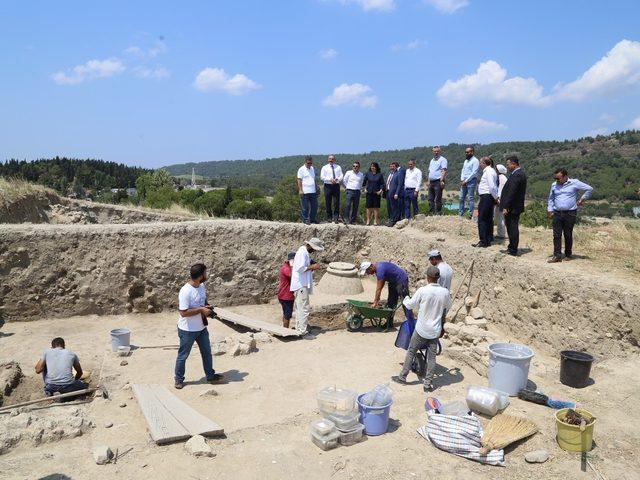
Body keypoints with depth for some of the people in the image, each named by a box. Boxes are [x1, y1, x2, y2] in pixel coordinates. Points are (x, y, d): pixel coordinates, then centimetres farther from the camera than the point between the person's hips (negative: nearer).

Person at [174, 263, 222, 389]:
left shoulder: (202, 286, -1)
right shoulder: (185, 291, -27)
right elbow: (183, 312, -28)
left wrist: (207, 307, -4)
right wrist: (201, 310, -25)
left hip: (201, 327, 8)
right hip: (188, 330, -8)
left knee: (207, 352, 17)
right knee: (183, 355, 11)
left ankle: (210, 376, 32)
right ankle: (179, 379, 29)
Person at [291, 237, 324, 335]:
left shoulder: (304, 252, 18)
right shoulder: (302, 253, -15)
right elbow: (300, 268, -23)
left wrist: (312, 267, 10)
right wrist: (312, 267, -14)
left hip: (301, 285, 11)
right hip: (301, 285, -11)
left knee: (299, 308, 15)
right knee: (304, 308, -9)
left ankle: (299, 329, 22)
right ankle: (303, 331, -7)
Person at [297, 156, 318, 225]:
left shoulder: (312, 168, 15)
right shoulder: (301, 169, -4)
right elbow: (299, 180, -7)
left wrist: (316, 188, 18)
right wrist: (300, 190, -14)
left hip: (313, 191, 6)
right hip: (305, 192, -6)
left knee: (314, 206, 7)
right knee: (305, 207, 0)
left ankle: (312, 219, 19)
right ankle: (305, 220, 9)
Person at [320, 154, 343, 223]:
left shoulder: (338, 167, 15)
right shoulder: (325, 168, 8)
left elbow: (341, 176, 6)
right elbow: (322, 177, -3)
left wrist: (337, 179, -16)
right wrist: (330, 180, -17)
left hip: (336, 186, 1)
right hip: (328, 186, -1)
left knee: (336, 202, -4)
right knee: (328, 203, 1)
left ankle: (336, 217, -1)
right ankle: (329, 217, 9)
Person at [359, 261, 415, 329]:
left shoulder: (380, 269, -29)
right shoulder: (377, 267, 0)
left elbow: (379, 289, -26)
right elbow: (379, 287, 7)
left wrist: (375, 302, -20)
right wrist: (376, 300, 6)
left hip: (401, 280, -10)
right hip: (393, 282, 10)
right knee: (390, 303, 10)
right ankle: (389, 323, 16)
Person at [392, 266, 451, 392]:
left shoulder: (422, 291, -18)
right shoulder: (445, 292, -8)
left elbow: (410, 305, -6)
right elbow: (448, 307, 10)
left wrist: (405, 299, 17)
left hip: (421, 329, -2)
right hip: (435, 330, 2)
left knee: (411, 352, 14)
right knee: (431, 357, 11)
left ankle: (402, 377, 23)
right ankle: (428, 383, 15)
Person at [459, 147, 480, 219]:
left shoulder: (475, 161, -8)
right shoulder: (466, 160, 18)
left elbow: (474, 173, -14)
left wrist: (466, 181, -14)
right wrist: (462, 180, 2)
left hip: (471, 181, -8)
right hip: (464, 182, 8)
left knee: (470, 198, -6)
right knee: (461, 198, 7)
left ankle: (471, 215, -3)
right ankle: (460, 214, 12)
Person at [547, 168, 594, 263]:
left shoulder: (574, 183, -2)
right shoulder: (554, 185, 11)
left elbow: (589, 189, 2)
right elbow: (551, 199, 21)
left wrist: (582, 199, 1)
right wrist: (550, 210, 12)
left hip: (570, 213, -3)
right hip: (557, 213, 3)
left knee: (568, 235, 3)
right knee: (556, 235, -4)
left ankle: (568, 255, 16)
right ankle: (557, 256, -3)